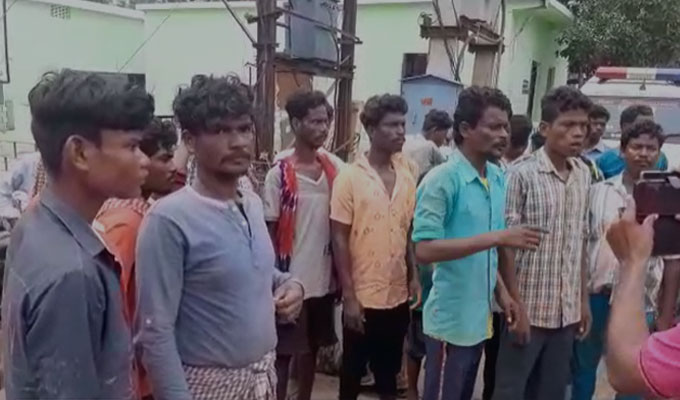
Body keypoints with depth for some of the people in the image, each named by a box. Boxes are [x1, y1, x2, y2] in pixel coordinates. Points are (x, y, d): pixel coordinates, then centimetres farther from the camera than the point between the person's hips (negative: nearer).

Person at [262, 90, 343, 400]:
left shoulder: (336, 168, 1)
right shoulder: (279, 175, -11)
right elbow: (269, 232, -7)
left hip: (323, 279, 5)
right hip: (290, 282, -4)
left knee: (311, 348, 19)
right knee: (284, 353, 8)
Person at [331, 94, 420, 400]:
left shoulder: (410, 171, 1)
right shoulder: (349, 177, -11)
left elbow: (411, 230, 8)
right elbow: (339, 239, -10)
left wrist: (414, 276, 5)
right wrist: (349, 295, -12)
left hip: (398, 293, 4)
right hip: (362, 295, -3)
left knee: (389, 369, 19)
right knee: (353, 370, 13)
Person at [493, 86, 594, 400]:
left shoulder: (584, 176, 5)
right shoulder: (521, 174, -14)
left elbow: (580, 243, 11)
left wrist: (584, 300, 12)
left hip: (566, 310, 6)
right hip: (528, 307, -5)